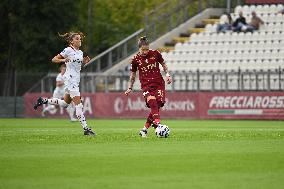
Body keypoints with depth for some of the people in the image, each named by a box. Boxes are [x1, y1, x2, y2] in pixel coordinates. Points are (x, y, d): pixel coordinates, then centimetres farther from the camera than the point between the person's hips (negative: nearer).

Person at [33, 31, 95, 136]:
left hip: (76, 79, 9)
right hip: (70, 78, -9)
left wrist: (84, 62, 6)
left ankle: (43, 100, 30)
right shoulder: (68, 50, -8)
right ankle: (85, 128, -15)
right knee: (78, 104, -13)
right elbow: (54, 59, -5)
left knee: (65, 103, 18)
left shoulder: (80, 52, 14)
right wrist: (63, 60, -23)